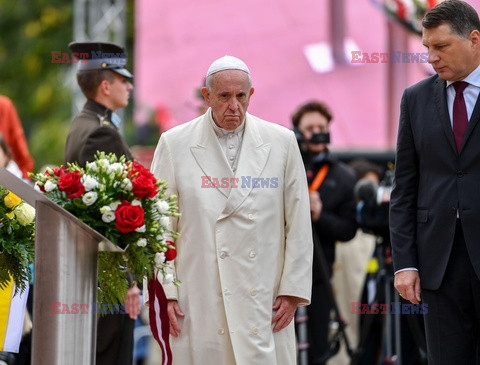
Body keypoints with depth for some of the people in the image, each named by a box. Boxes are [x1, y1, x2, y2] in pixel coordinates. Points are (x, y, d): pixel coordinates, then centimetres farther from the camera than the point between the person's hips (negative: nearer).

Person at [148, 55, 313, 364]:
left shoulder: (282, 142, 8)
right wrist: (164, 292, -1)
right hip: (199, 302, 0)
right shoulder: (175, 144, 5)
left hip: (265, 302, 1)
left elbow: (299, 224, 8)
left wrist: (293, 290, 3)